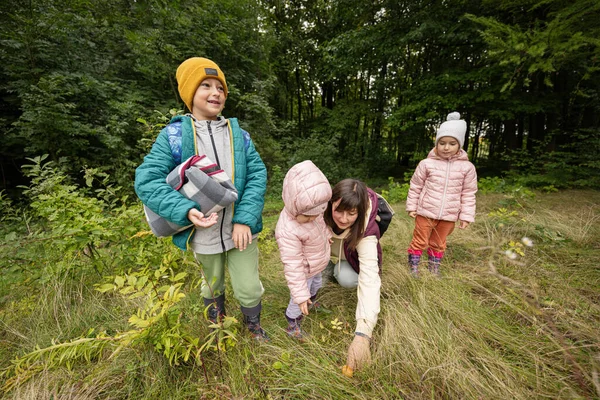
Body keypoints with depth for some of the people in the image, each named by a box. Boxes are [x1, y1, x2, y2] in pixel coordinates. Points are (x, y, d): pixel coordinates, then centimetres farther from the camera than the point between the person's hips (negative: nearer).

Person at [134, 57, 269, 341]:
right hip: (203, 233, 0)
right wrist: (185, 211, -25)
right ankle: (216, 326, 54)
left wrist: (245, 219, -19)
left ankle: (253, 325, 44)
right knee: (212, 286, 22)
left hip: (240, 229, 1)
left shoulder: (238, 134, 0)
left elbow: (257, 174, -8)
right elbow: (146, 181, -10)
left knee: (249, 288, 9)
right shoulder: (173, 134, -6)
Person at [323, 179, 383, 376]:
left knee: (348, 279, -27)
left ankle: (339, 271, 7)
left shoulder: (366, 233, -41)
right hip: (324, 253, 2)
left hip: (349, 258, -1)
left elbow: (370, 280, -48)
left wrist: (363, 333, -55)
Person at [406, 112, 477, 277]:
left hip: (449, 216, 2)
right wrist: (411, 206, 2)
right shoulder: (427, 164, -7)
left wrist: (466, 216, 2)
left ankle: (434, 268, 36)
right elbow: (415, 187, 1)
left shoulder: (467, 167, -2)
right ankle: (413, 267, 23)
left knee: (439, 243, 18)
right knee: (420, 241, 8)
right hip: (426, 212, -2)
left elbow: (468, 194, 4)